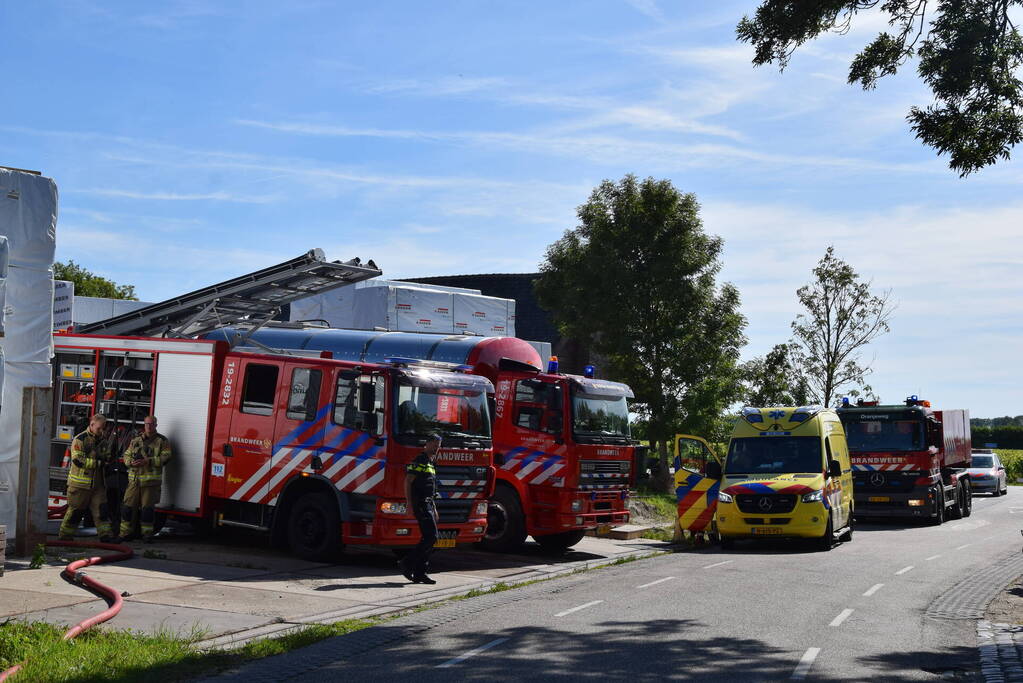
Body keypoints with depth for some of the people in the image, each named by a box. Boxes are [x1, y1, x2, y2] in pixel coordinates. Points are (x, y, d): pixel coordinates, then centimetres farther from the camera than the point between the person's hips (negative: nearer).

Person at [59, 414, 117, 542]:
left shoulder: (104, 440, 12)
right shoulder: (80, 439, -9)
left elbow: (108, 458, 13)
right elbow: (78, 460, -17)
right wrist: (98, 462, -18)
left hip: (98, 482, 6)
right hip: (80, 482, -6)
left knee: (102, 509, 1)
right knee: (75, 511, 1)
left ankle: (106, 535, 1)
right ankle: (65, 536, 11)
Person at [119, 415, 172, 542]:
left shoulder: (162, 441, 3)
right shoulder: (135, 440, 16)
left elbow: (165, 458, -6)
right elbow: (126, 455, 18)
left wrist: (148, 461, -17)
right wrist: (131, 462, -6)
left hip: (151, 480, -3)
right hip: (134, 479, 3)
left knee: (148, 507, -2)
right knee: (129, 506, 2)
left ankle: (147, 534, 7)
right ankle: (126, 532, 10)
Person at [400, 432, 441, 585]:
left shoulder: (431, 463, 20)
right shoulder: (419, 461, -8)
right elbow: (408, 482, -14)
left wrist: (434, 508, 24)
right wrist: (409, 504, -21)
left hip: (428, 503, 10)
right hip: (420, 503, -10)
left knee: (427, 538, 7)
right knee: (431, 536, -15)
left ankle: (419, 573, 9)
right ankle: (407, 564, -9)